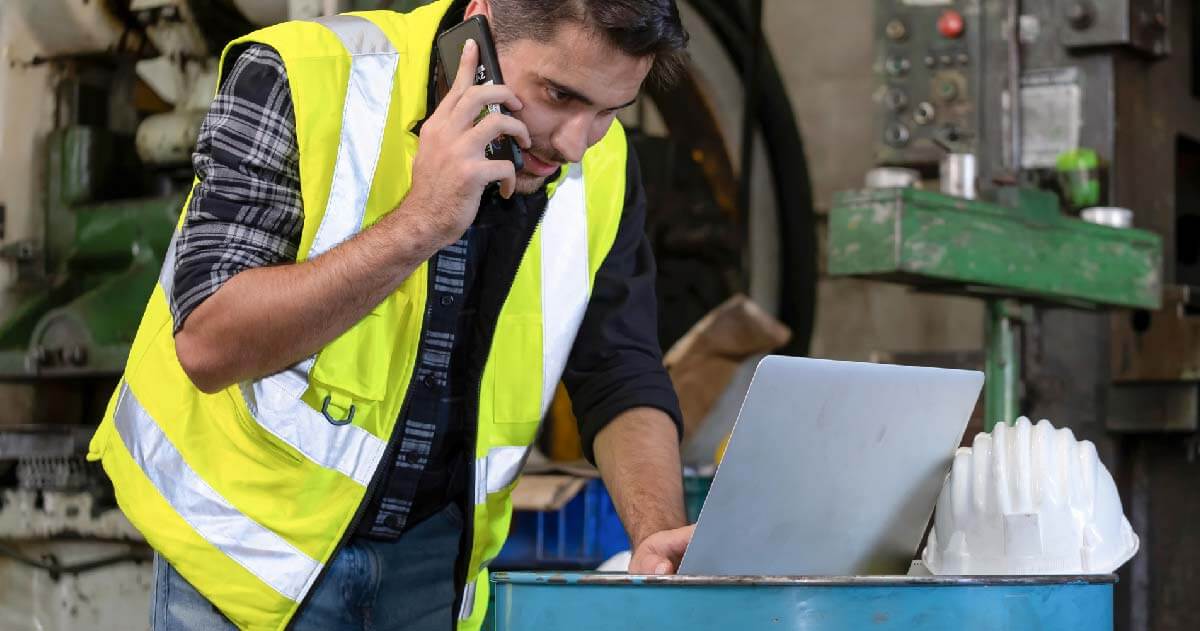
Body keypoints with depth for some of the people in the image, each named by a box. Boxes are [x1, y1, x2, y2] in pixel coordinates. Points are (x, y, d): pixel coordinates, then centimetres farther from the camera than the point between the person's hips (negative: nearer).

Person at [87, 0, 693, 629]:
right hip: (249, 530, -3)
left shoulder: (601, 164, -8)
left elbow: (623, 382, -4)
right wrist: (419, 223, -37)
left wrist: (658, 536, -24)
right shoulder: (300, 77, -22)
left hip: (434, 550, 4)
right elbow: (207, 345, -29)